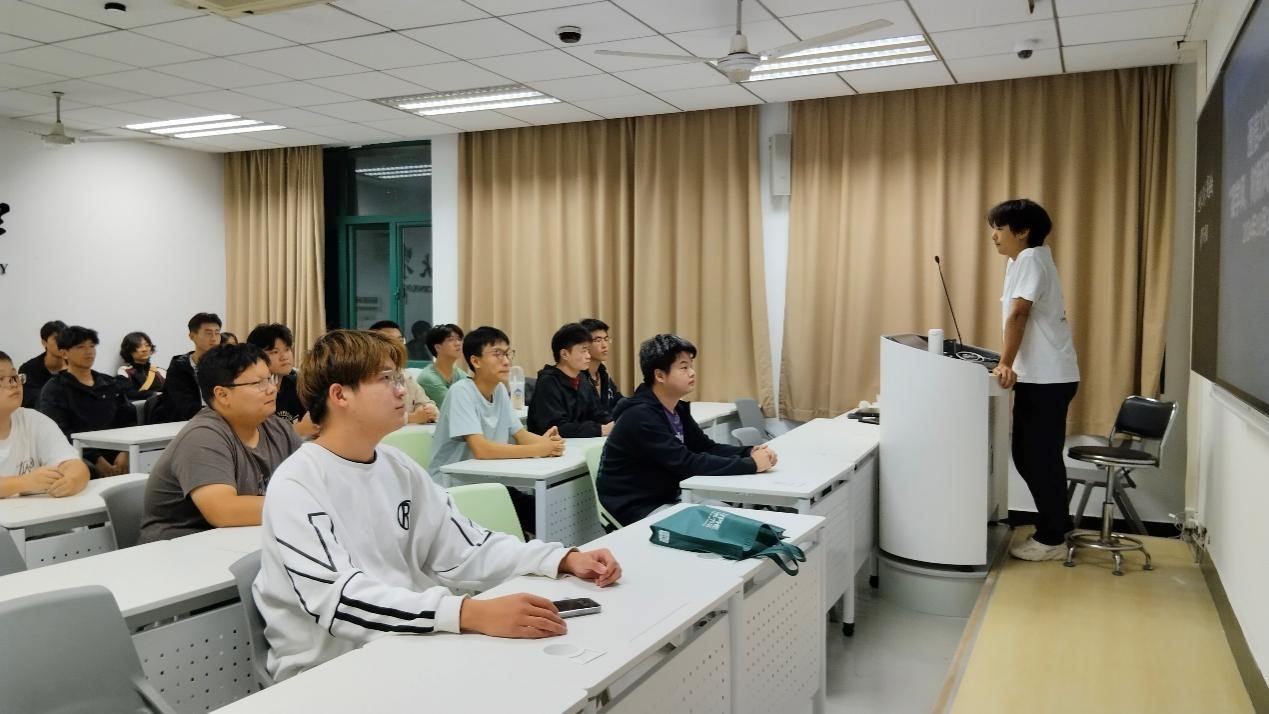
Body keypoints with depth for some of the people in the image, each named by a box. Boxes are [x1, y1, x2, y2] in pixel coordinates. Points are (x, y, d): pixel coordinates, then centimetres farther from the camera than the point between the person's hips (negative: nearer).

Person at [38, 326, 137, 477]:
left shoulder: (112, 385, 20)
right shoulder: (54, 389, 6)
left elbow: (128, 421, 11)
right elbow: (60, 434, -7)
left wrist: (125, 452, -11)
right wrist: (96, 460, -19)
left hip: (114, 453, 4)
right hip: (79, 457, -4)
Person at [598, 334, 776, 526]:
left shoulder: (677, 408, 6)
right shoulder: (641, 416, -23)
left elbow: (706, 447, 8)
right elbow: (687, 464, -27)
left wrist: (749, 452, -11)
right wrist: (751, 465, -25)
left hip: (667, 499, 9)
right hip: (637, 509, -8)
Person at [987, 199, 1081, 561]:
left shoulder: (1030, 258, -12)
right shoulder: (1021, 261, 17)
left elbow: (1018, 315, -19)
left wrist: (1006, 364, -21)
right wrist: (1010, 363, 13)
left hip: (1047, 378, -10)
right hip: (1038, 376, 10)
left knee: (1040, 458, -2)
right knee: (1030, 455, 15)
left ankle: (1051, 539, 8)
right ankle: (1058, 525, 26)